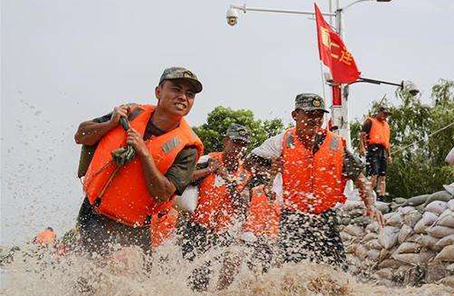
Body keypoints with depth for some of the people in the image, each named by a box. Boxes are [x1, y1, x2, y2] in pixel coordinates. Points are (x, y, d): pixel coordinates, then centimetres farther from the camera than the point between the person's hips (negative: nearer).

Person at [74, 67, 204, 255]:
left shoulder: (187, 146, -8)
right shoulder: (132, 113, 0)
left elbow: (163, 194, -17)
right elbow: (80, 136, 6)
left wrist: (144, 153, -23)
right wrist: (111, 124, -11)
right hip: (95, 216, -1)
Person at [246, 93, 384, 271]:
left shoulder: (336, 144, 3)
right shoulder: (283, 142, 0)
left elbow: (359, 177, 7)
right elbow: (250, 162, 10)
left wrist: (370, 206, -5)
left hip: (326, 219, 2)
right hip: (293, 219, -2)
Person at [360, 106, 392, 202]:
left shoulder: (386, 125, 29)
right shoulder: (370, 121, 7)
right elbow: (363, 134, -4)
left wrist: (389, 155, 25)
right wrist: (362, 147, -19)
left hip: (383, 151, 8)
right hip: (373, 149, -7)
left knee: (382, 176, 4)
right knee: (374, 174, -19)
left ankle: (381, 197, 5)